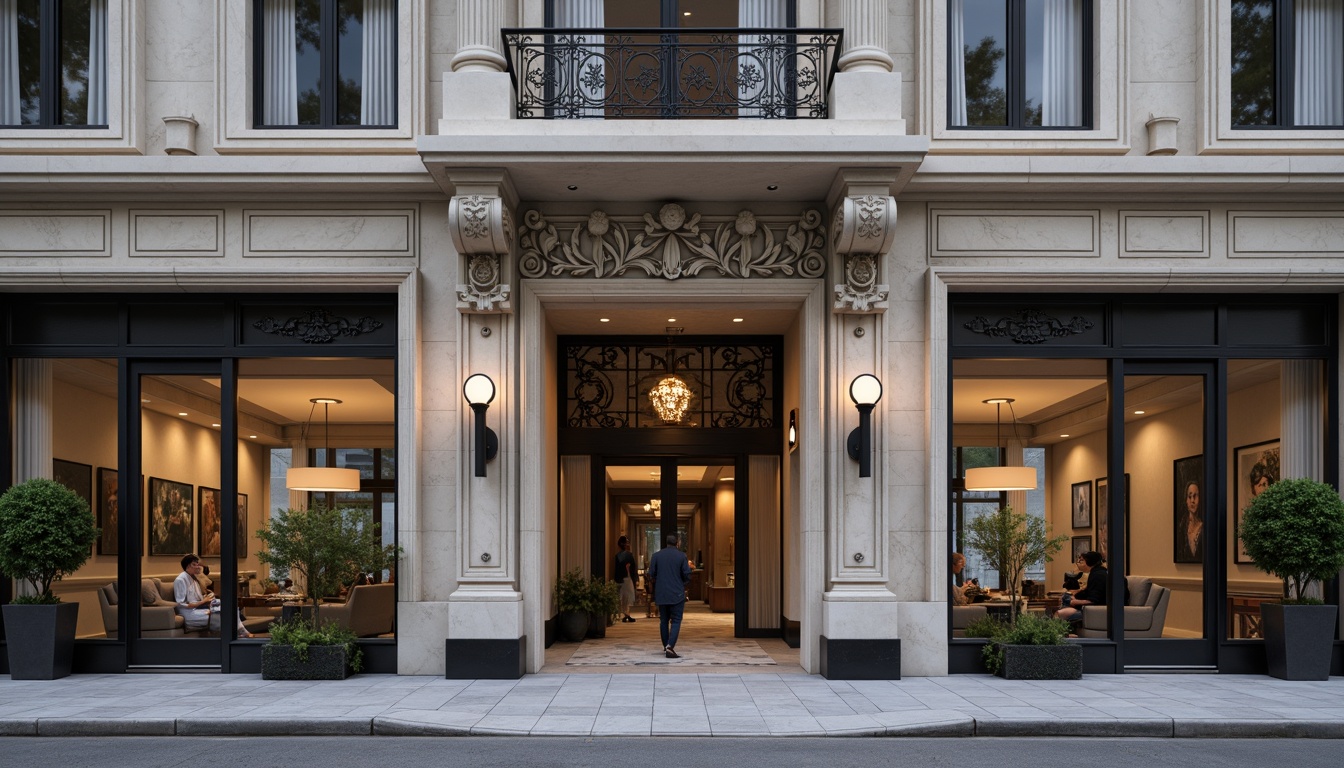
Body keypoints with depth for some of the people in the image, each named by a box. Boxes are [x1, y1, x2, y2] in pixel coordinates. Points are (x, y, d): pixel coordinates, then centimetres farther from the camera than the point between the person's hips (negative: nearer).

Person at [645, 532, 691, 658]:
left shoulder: (656, 555, -1)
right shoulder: (682, 556, -7)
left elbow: (651, 576, -1)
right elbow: (687, 576, -6)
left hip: (661, 594, 3)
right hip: (677, 594, -3)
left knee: (664, 621, 16)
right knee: (676, 621, 0)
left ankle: (666, 647, 24)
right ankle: (670, 647, -16)